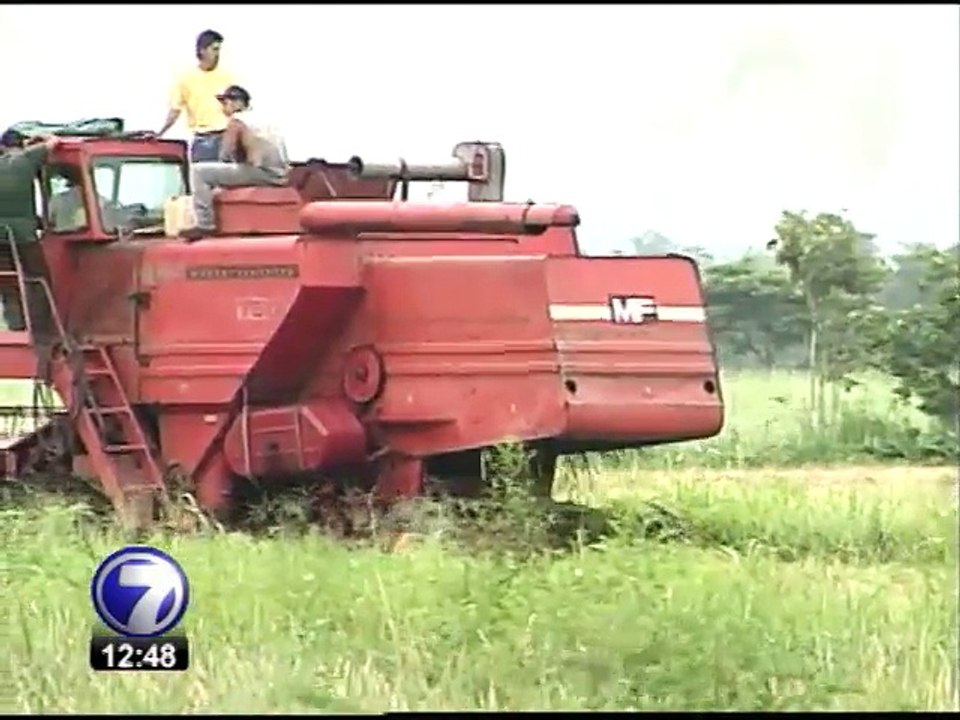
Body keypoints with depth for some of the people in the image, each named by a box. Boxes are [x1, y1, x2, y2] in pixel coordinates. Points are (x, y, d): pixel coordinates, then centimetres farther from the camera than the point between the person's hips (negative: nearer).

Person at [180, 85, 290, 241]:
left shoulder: (236, 120, -3)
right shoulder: (261, 119, 21)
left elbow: (225, 156, -5)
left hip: (263, 173, -9)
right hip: (279, 174, 9)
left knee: (200, 171, -7)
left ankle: (205, 225, -8)